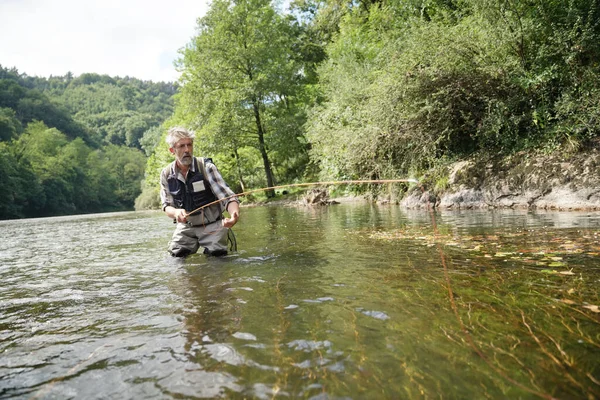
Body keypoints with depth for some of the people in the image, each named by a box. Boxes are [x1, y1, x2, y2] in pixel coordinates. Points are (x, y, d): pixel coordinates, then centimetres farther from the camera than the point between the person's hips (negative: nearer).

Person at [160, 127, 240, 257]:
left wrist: (234, 215, -44)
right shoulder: (166, 174, -5)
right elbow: (167, 207, 0)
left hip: (212, 226, -3)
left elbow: (228, 197, -22)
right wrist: (176, 213, -26)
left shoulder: (206, 167, -16)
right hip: (185, 227, 3)